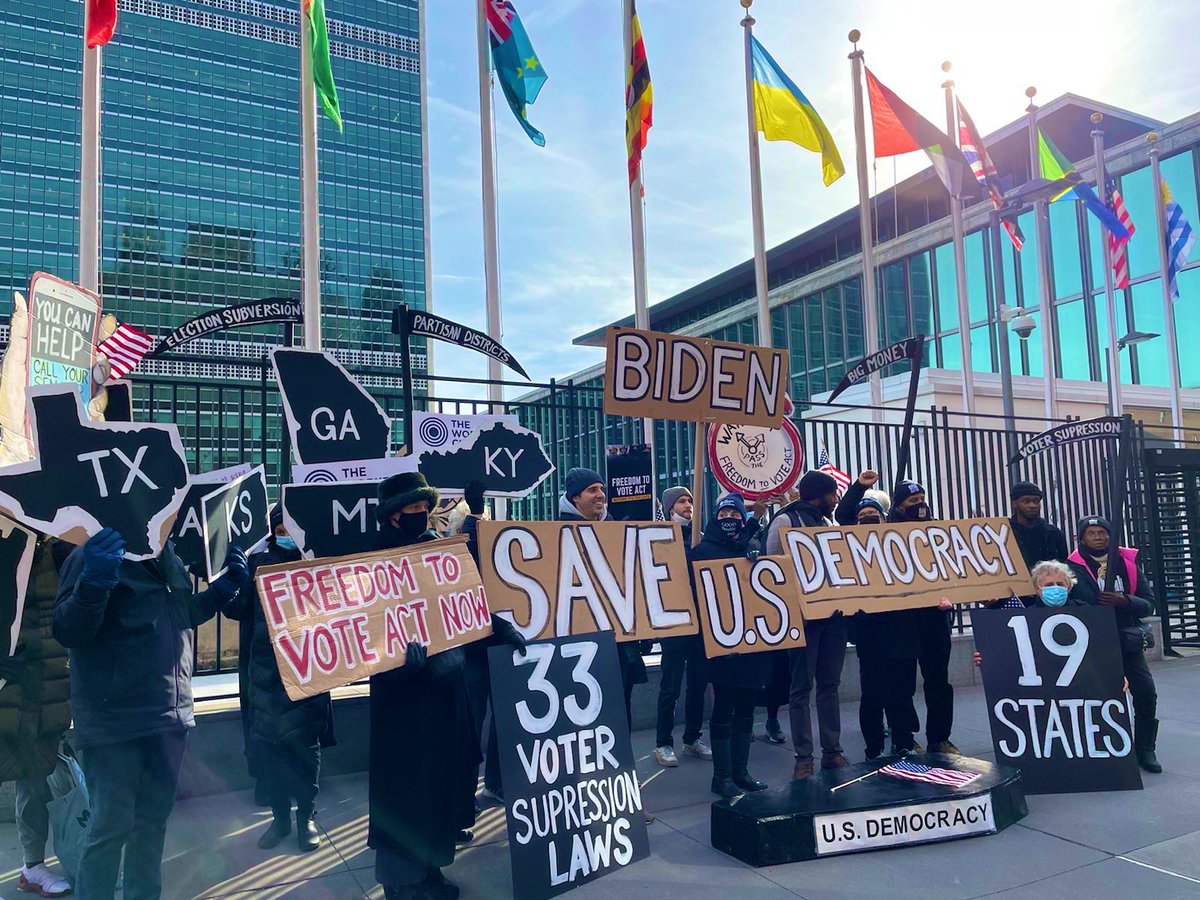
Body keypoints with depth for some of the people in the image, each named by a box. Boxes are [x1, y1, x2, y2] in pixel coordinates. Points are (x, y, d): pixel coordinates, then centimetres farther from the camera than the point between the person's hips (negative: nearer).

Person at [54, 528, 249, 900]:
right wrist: (93, 583, -35)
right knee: (111, 826, -1)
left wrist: (226, 586, 9)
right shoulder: (94, 555, -11)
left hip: (170, 714, 7)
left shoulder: (168, 558, 11)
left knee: (153, 820, 16)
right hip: (114, 721, -7)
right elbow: (66, 631, -17)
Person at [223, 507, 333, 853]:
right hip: (265, 671, 3)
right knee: (266, 743, 8)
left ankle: (305, 817, 24)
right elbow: (240, 609, 5)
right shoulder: (259, 563, 4)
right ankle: (280, 816, 27)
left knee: (305, 743, 5)